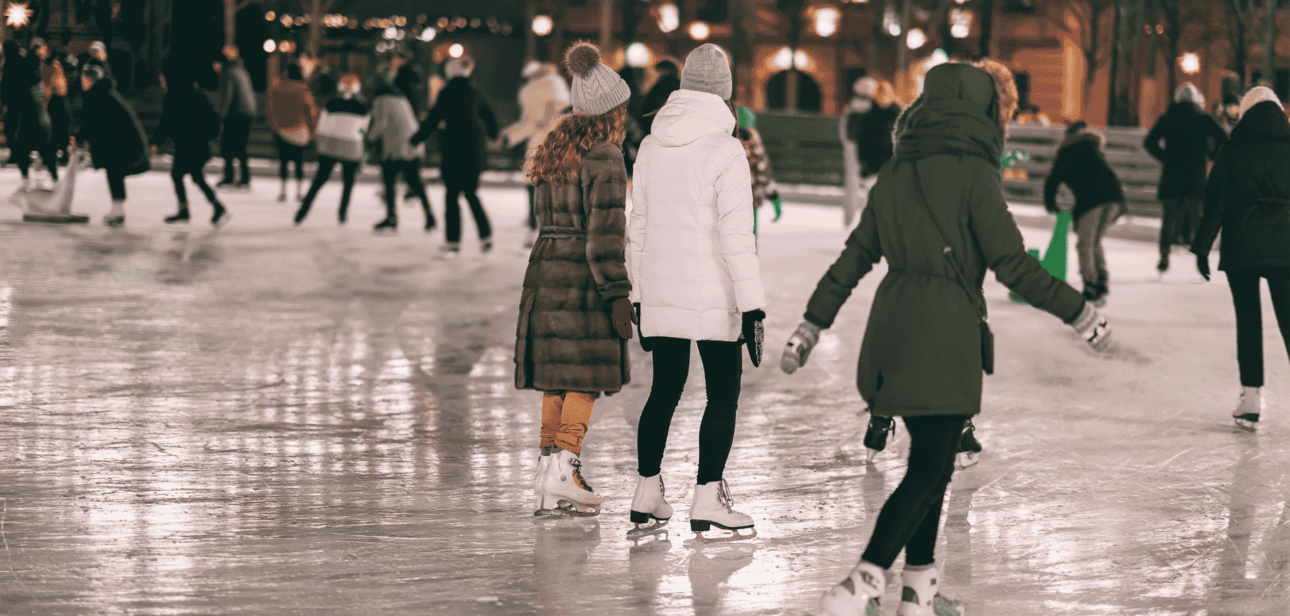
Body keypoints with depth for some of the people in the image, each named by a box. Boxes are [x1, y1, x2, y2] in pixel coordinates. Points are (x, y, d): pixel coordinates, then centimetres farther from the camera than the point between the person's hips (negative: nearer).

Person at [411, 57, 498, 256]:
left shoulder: (448, 92, -8)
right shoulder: (474, 93, 8)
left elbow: (433, 119, -9)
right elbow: (490, 118, 19)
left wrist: (416, 140, 1)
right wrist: (493, 135, 40)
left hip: (455, 150, -6)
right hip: (476, 150, 6)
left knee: (452, 195, 2)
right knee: (471, 193, 17)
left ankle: (453, 241, 1)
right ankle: (486, 236, 12)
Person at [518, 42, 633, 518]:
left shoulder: (555, 152, 12)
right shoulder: (604, 158, -13)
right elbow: (604, 233, -17)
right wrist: (617, 295, -15)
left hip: (545, 270, 8)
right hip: (582, 279, -8)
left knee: (557, 379, 11)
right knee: (586, 377, -2)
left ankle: (550, 478, 12)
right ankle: (564, 466, -10)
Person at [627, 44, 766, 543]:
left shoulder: (651, 146, 9)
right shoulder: (725, 151, -12)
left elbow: (638, 226, 14)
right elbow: (736, 234, -15)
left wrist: (639, 294, 21)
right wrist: (751, 303, -13)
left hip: (660, 294, 6)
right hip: (710, 296, -6)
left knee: (664, 391, 16)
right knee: (723, 395, 2)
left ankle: (647, 493, 19)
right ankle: (707, 502, -1)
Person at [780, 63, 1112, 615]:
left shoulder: (896, 173, 10)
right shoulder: (972, 173, -8)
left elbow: (854, 258, 12)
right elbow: (1014, 266, -11)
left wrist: (811, 326, 18)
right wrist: (1080, 313, -3)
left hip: (892, 325, 7)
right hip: (944, 332, -7)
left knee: (932, 461, 18)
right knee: (929, 468, -4)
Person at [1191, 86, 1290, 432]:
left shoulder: (1233, 151, 0)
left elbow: (1215, 205, -1)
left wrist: (1202, 248, 4)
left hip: (1240, 248, 0)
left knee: (1248, 320, 9)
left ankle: (1251, 397, 5)